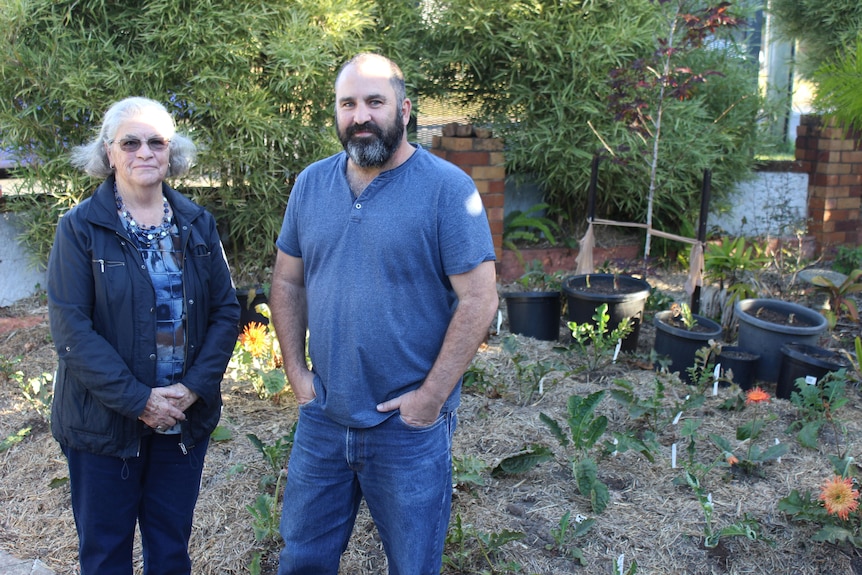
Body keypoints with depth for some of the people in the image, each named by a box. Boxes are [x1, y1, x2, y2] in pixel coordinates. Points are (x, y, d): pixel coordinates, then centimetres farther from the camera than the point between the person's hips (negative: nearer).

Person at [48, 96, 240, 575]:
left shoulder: (197, 224, 3)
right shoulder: (80, 228, -7)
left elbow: (225, 311, 1)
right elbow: (71, 329, -14)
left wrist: (194, 387, -11)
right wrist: (137, 399, -19)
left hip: (185, 419, 3)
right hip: (104, 422, -2)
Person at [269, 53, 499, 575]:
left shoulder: (447, 188, -12)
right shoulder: (311, 184, 4)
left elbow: (479, 299, -15)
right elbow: (287, 282, 11)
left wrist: (431, 397, -16)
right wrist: (297, 371, 3)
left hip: (408, 427, -4)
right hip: (322, 416, 5)